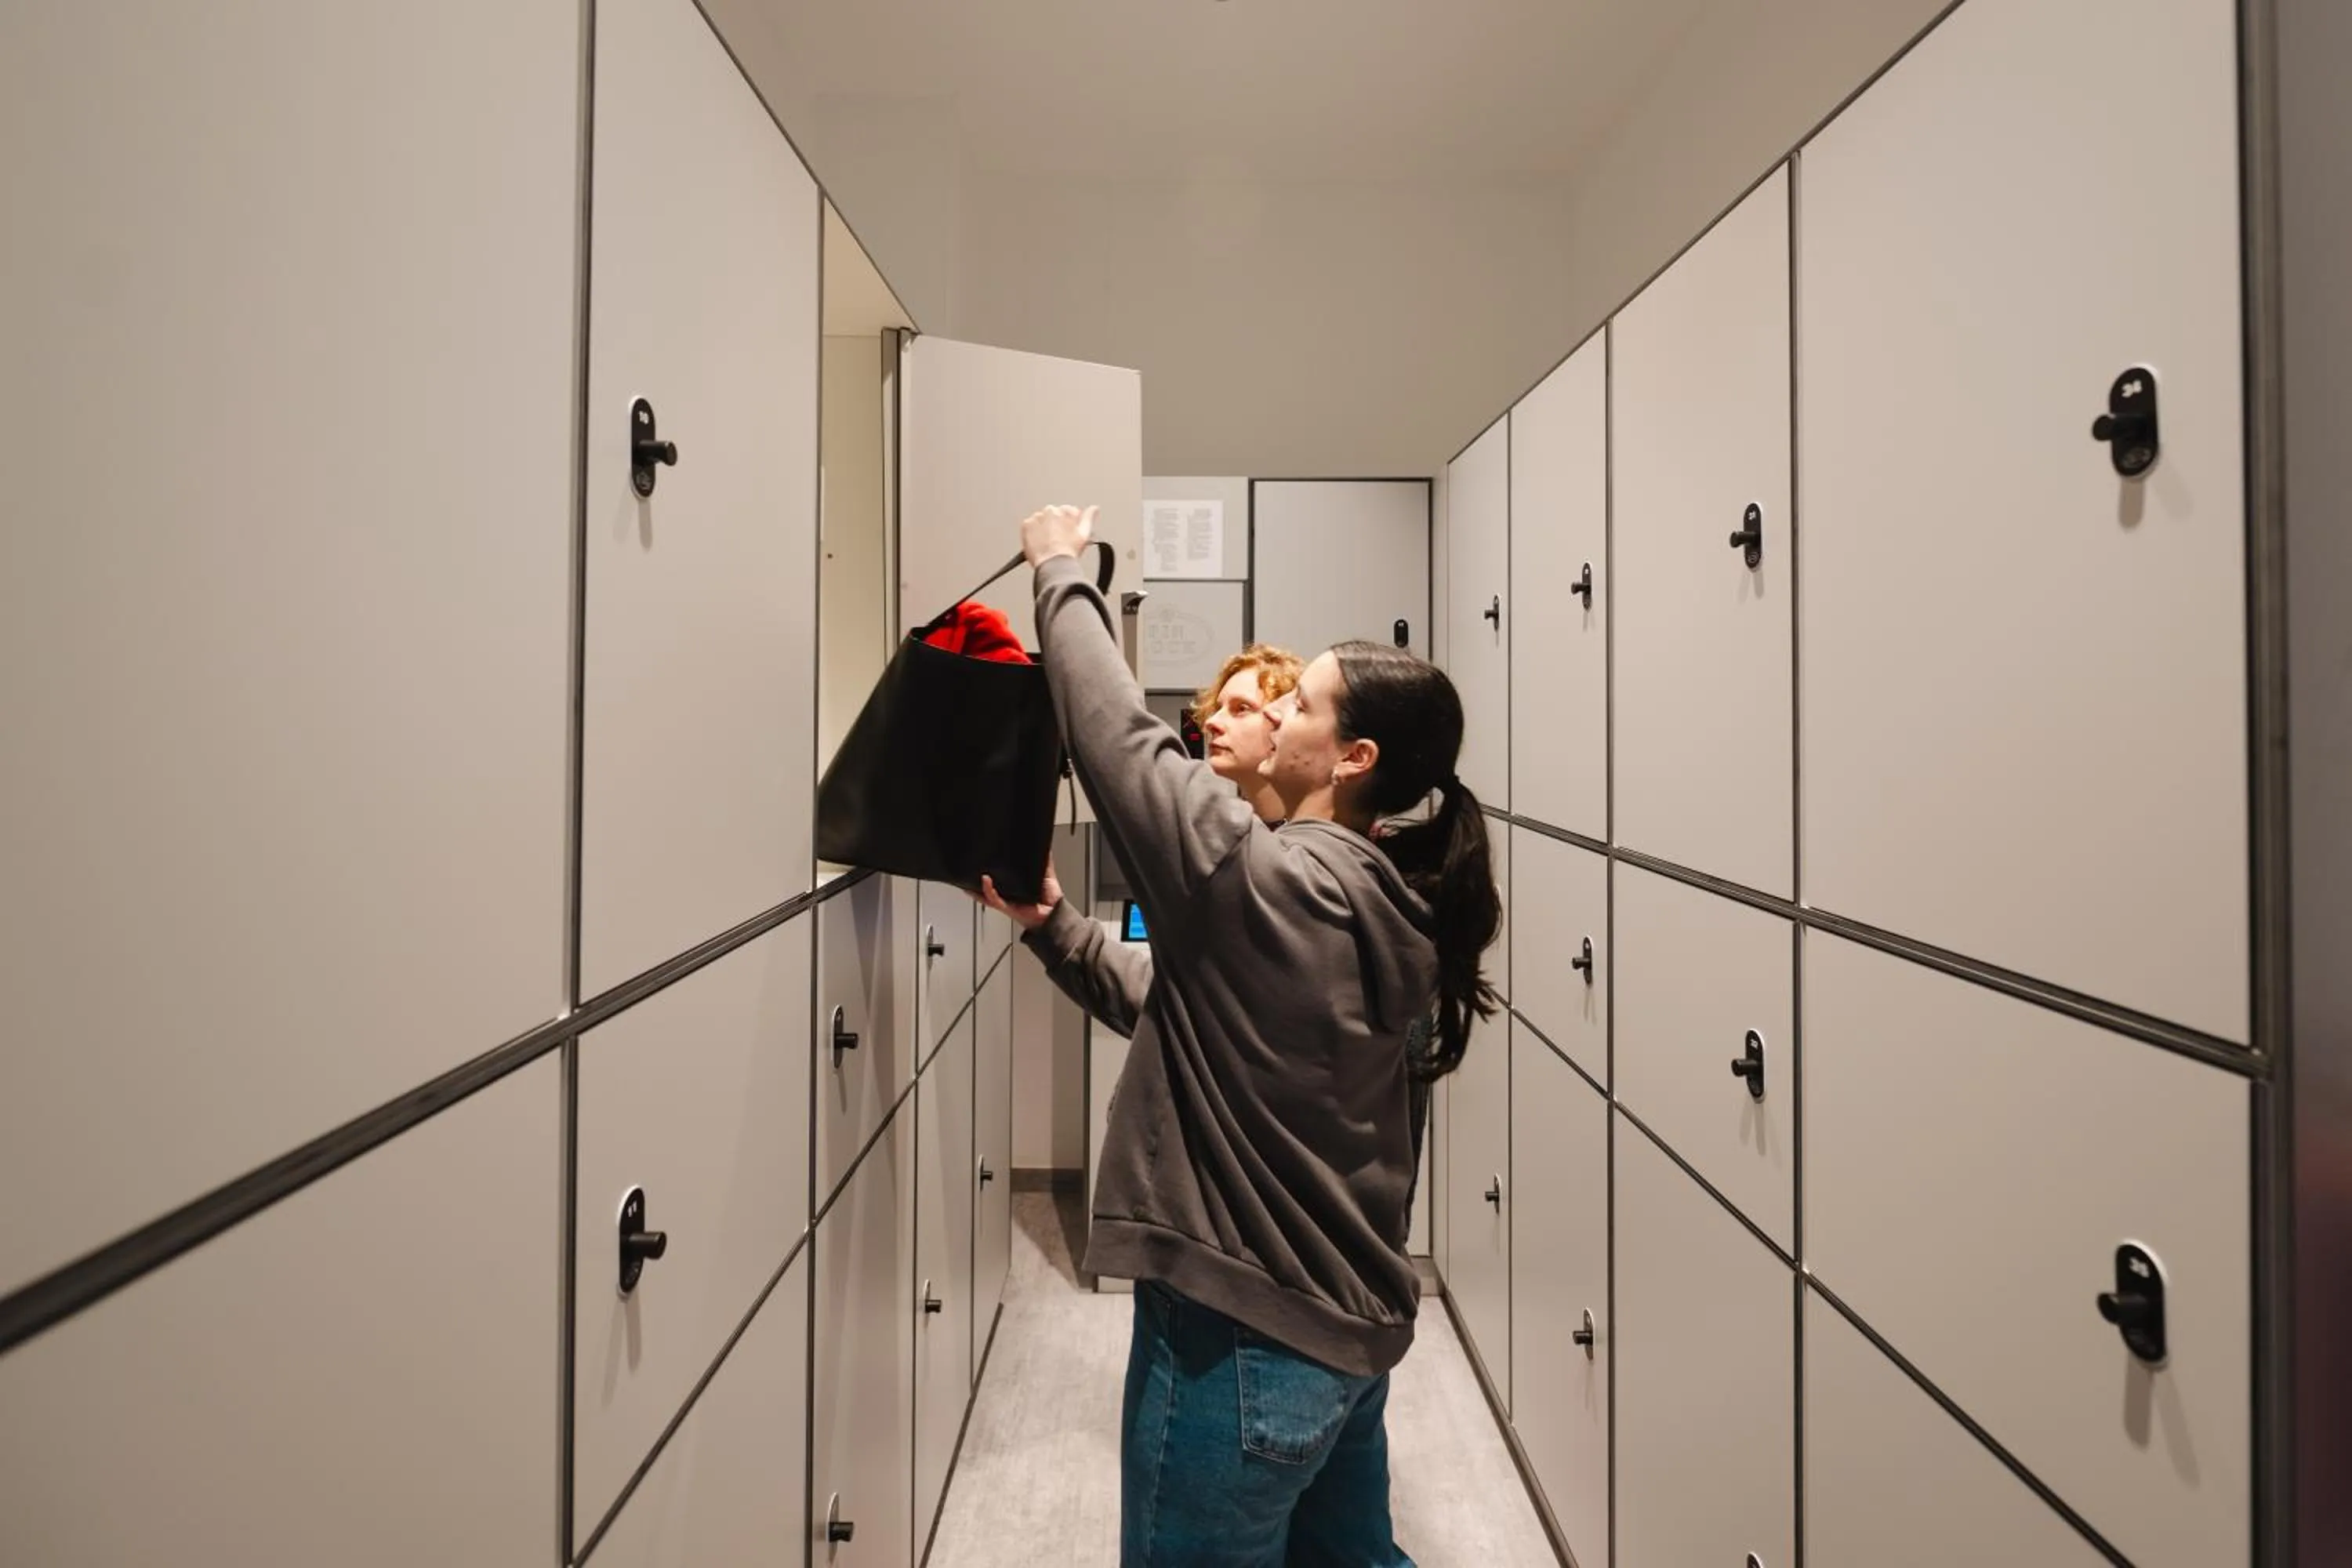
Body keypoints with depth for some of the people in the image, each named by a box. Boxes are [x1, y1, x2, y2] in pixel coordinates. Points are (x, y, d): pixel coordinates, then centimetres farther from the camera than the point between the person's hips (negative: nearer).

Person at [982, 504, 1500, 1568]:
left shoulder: (1272, 882, -23)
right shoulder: (1379, 903, 3)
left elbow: (1119, 736, -18)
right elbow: (1172, 1005, 10)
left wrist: (1062, 572, -4)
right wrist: (1049, 925, 6)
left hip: (1242, 1339, -8)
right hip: (1346, 1326, 9)